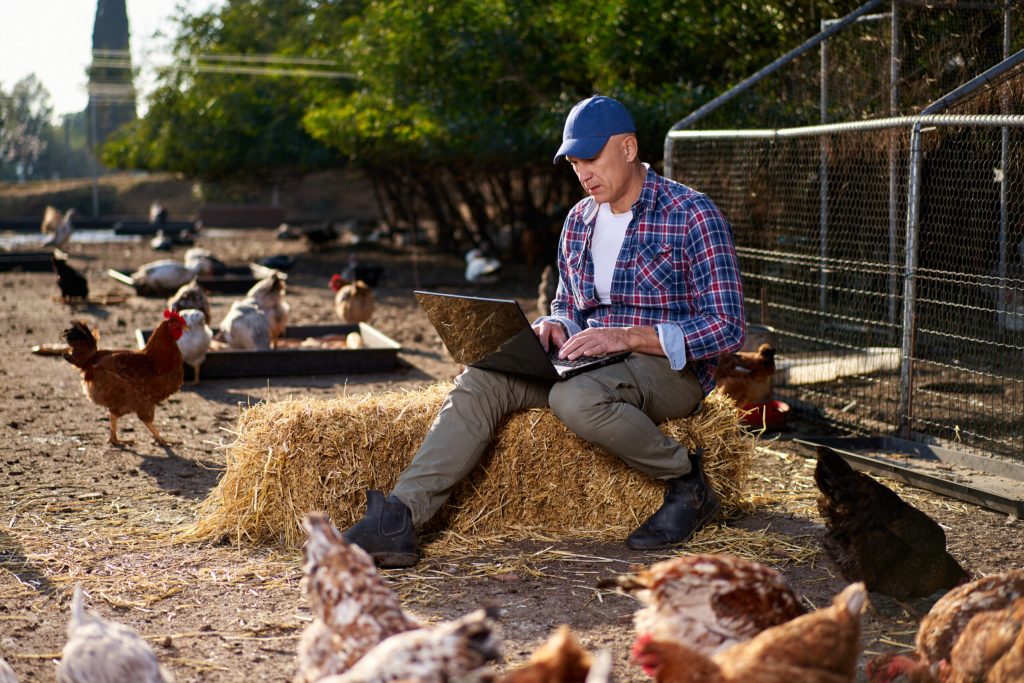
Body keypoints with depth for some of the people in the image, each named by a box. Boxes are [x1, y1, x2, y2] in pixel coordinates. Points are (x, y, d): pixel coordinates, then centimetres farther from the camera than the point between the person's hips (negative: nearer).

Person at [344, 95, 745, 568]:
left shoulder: (692, 215, -9)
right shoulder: (578, 222, 12)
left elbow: (726, 328, -15)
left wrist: (628, 336, -24)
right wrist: (555, 328, -2)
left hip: (671, 369, -6)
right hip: (592, 363, 7)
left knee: (576, 398, -37)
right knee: (481, 381, -17)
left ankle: (687, 485, -13)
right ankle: (401, 519, -28)